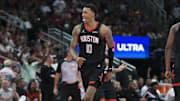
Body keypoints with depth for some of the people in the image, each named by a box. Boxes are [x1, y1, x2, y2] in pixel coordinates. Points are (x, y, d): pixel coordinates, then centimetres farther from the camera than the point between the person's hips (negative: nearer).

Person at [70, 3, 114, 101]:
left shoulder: (104, 30, -8)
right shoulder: (78, 29, 2)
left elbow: (111, 48, 4)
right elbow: (72, 48, 6)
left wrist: (110, 69, 5)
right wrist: (76, 57, -17)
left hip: (97, 67, -5)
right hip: (84, 66, 5)